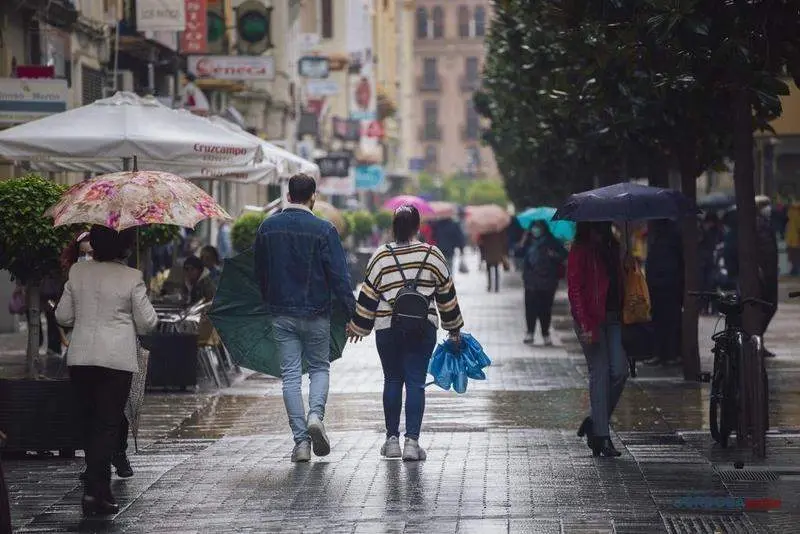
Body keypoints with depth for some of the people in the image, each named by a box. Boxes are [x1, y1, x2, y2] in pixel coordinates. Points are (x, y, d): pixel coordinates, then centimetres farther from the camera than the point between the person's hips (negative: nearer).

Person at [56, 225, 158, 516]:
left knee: (91, 423, 14)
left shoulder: (77, 272, 2)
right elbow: (146, 322, -3)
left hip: (81, 358, 4)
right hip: (117, 358, -4)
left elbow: (63, 317, 9)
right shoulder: (132, 278, -8)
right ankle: (95, 490, -11)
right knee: (109, 424, -1)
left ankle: (99, 489, 19)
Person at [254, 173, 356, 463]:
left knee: (290, 374, 4)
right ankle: (316, 415, -11)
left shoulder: (268, 228, 2)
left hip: (281, 314, 2)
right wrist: (353, 314, -8)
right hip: (315, 313, -2)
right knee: (320, 367, 15)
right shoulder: (323, 230, -9)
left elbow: (260, 273, 12)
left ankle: (301, 441, -1)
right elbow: (339, 276, -12)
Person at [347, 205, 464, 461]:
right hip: (423, 328, 0)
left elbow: (368, 296, 2)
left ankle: (392, 439, 14)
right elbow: (447, 295, 8)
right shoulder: (433, 255, 1)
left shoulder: (381, 257, -1)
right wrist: (454, 328, 19)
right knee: (416, 382, -1)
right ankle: (412, 440, -9)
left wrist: (357, 326, 15)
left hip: (388, 328, 0)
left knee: (392, 381, 12)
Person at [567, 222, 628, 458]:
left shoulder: (611, 247, 14)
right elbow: (574, 290, -10)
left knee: (619, 371, -2)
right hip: (591, 320, -6)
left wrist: (623, 312, 5)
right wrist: (585, 326, -17)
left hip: (612, 317, 6)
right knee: (600, 374, -5)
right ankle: (601, 437, 0)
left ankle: (595, 422, 15)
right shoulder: (580, 251, -6)